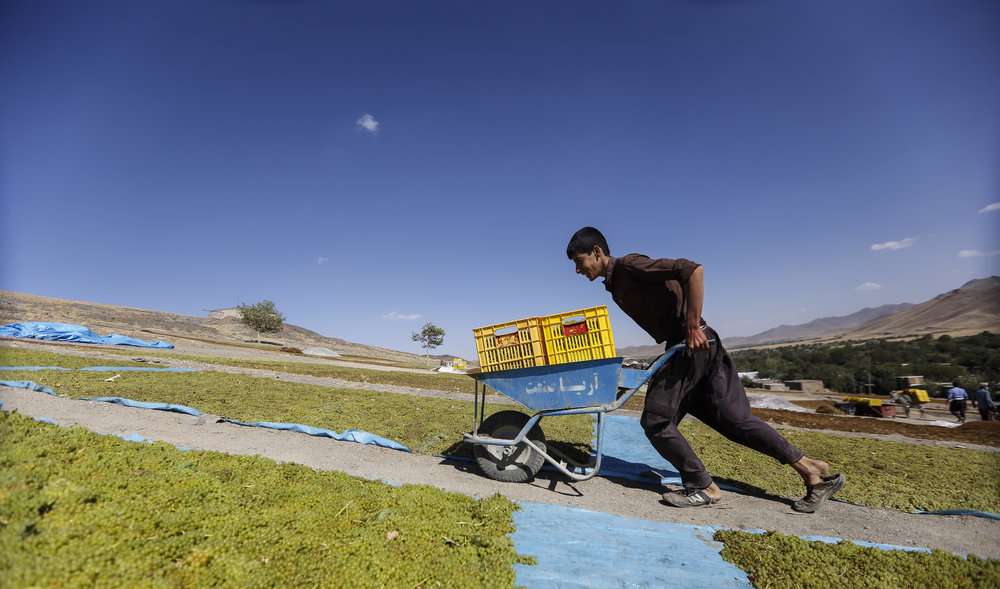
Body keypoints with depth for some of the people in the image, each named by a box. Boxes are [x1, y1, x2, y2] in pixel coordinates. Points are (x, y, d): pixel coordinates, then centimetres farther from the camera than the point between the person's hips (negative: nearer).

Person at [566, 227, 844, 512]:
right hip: (702, 349, 9)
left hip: (693, 345, -9)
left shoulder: (629, 265, -13)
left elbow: (693, 270, -21)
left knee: (656, 420, -3)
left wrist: (693, 324, -21)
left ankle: (703, 487, 10)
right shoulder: (616, 285, 16)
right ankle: (810, 469, 21)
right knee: (735, 418, 13)